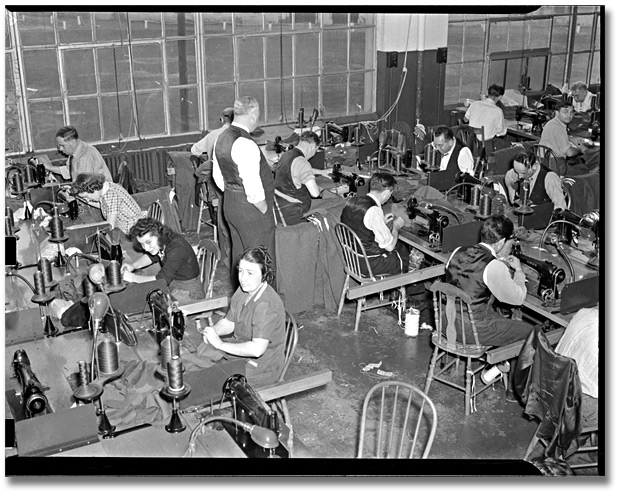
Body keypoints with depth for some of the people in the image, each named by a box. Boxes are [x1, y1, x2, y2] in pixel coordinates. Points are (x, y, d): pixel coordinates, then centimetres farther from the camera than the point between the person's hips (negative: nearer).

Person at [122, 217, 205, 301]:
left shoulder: (176, 248, -31)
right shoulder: (160, 243, -6)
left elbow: (162, 279, -30)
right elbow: (151, 256, 16)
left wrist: (133, 277, -22)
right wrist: (133, 265, -2)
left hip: (189, 294, -8)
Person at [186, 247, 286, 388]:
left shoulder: (267, 305, -30)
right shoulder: (243, 291, 0)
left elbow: (257, 349, -35)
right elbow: (228, 322, 11)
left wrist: (220, 344, -27)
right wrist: (213, 330, -13)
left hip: (260, 365, -9)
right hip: (238, 347, 9)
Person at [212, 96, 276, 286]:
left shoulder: (221, 138, 6)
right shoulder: (245, 144, -24)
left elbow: (218, 176, 16)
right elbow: (253, 189, -26)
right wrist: (265, 211, -13)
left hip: (230, 205, 10)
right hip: (251, 209, -10)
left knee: (240, 257, 21)